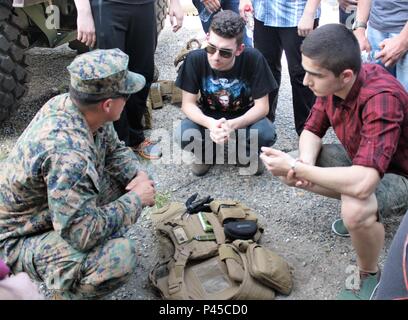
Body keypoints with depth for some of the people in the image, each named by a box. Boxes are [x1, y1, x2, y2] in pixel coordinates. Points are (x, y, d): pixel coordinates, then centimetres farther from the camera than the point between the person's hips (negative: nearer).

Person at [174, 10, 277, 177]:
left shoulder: (253, 59, -26)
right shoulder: (195, 59, -23)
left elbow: (262, 106, -20)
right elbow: (188, 104, -17)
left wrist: (232, 125, -38)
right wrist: (210, 123, -38)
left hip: (243, 118, 0)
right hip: (209, 118, 1)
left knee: (267, 134, -31)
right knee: (182, 136, -29)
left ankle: (247, 154, 5)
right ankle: (208, 152, 6)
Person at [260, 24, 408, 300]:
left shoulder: (382, 99, -37)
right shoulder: (332, 82, -15)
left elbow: (362, 183, -45)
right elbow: (312, 130, -1)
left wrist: (295, 168, -36)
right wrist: (305, 162, -23)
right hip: (361, 159, 7)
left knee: (355, 210, -38)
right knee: (285, 170, -4)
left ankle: (370, 276, -6)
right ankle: (355, 206, 13)